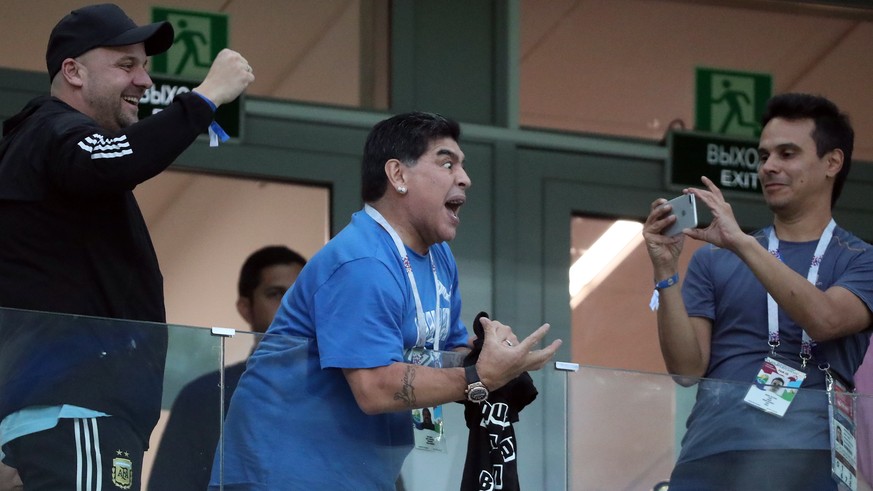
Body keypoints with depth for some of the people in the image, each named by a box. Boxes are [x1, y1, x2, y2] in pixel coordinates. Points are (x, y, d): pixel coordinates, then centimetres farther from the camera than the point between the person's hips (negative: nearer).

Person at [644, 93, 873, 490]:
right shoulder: (714, 259, 18)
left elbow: (824, 320, -10)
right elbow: (687, 368, 8)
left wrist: (742, 243, -12)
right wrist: (666, 273, -4)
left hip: (808, 452, -2)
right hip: (710, 451, 2)